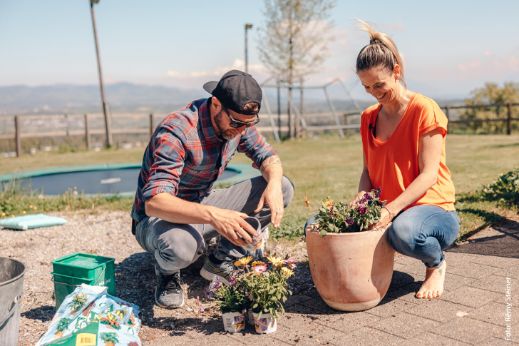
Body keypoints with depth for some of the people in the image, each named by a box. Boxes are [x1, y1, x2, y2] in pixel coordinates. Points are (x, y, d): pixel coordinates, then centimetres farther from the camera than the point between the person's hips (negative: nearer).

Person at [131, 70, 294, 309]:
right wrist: (212, 215, -54)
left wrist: (274, 184, -24)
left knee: (283, 188, -8)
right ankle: (167, 272, -3)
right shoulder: (176, 132, -30)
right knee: (180, 245, -44)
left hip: (203, 204, 7)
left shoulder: (238, 121, -9)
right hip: (158, 217, -6)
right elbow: (153, 202, -39)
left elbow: (268, 156, 1)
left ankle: (222, 261, 0)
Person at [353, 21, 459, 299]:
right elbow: (368, 171, 9)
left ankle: (436, 263, -5)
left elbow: (428, 174, -16)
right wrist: (360, 202, -13)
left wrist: (390, 210, -28)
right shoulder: (368, 118, 9)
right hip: (387, 211, 5)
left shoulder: (424, 110, -11)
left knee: (403, 230, -42)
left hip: (433, 209, -5)